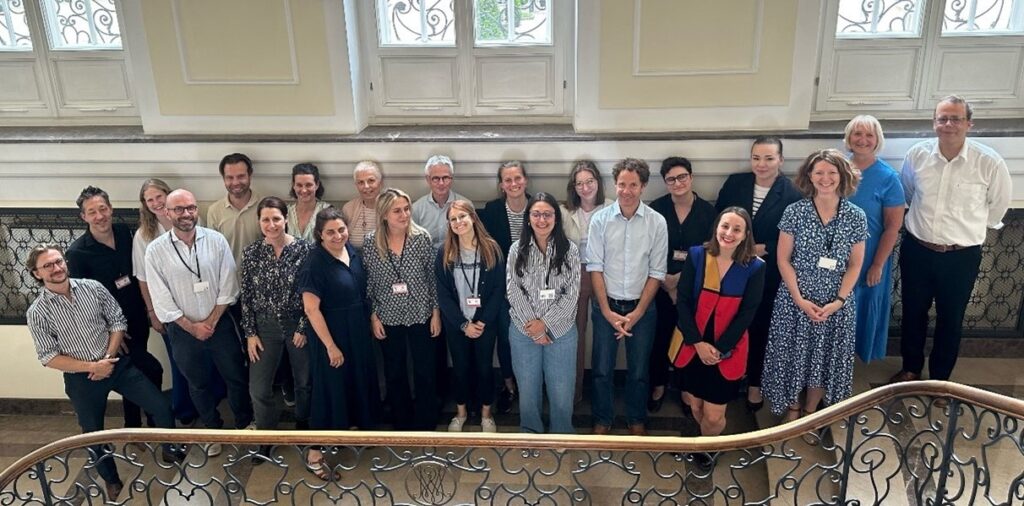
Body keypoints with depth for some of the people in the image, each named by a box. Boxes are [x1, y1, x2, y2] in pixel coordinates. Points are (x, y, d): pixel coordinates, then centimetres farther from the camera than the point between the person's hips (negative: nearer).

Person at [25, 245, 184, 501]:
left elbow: (117, 321, -1)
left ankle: (169, 450, 28)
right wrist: (92, 366, -17)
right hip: (81, 378, -1)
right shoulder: (37, 313, -12)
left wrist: (108, 359, -11)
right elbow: (49, 357, -11)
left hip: (118, 363, 2)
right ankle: (112, 482, 36)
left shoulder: (93, 287, -6)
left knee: (162, 406, 1)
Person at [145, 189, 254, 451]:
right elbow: (162, 300, -9)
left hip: (219, 324, 0)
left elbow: (228, 287, -7)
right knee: (198, 384, 17)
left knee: (236, 377, 12)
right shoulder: (155, 250, -10)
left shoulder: (216, 240, -9)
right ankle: (214, 430, 37)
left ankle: (245, 424, 34)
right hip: (182, 329, 0)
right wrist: (192, 327, -10)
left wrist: (211, 322, -10)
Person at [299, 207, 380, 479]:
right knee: (330, 387, 3)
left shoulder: (352, 251, -1)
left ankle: (352, 427, 44)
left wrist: (369, 321, 10)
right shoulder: (315, 264, -22)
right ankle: (315, 453, 18)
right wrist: (331, 346, -20)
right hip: (331, 333, -7)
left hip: (358, 330, 7)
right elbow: (311, 309, -22)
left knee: (358, 380, 21)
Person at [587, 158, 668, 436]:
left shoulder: (657, 222, -7)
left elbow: (656, 272, -5)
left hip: (642, 306, 0)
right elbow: (595, 267, -6)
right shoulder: (600, 219, -7)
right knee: (602, 369, 9)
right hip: (606, 305, 0)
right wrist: (607, 310, -10)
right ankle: (602, 419, 31)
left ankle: (637, 420, 35)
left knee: (639, 371, 13)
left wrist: (638, 312, -9)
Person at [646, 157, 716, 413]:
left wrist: (682, 277, -12)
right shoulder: (656, 208, -6)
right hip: (661, 287, 0)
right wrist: (664, 280, -12)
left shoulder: (708, 211, -4)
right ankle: (658, 385, 28)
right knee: (660, 337, 7)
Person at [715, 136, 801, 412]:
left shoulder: (792, 193, -10)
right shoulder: (735, 183, 0)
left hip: (768, 276, -2)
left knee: (759, 328, 12)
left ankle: (754, 384, 30)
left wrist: (763, 250, -17)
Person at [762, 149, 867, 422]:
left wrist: (838, 301, -10)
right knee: (793, 355, 9)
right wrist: (800, 299, -13)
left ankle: (810, 412, 34)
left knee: (825, 358, 13)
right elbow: (783, 260, -6)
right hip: (795, 301, -1)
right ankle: (792, 408, 33)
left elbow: (855, 265, 0)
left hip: (837, 304, 1)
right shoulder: (794, 212, -8)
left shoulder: (856, 216, -4)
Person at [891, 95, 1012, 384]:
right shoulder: (917, 154, -8)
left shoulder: (989, 162, -15)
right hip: (917, 250, 2)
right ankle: (911, 368, 38)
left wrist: (971, 227, 14)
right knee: (913, 313, 17)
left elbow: (999, 203, 4)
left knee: (950, 320, 14)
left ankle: (939, 379, 32)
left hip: (961, 256, -2)